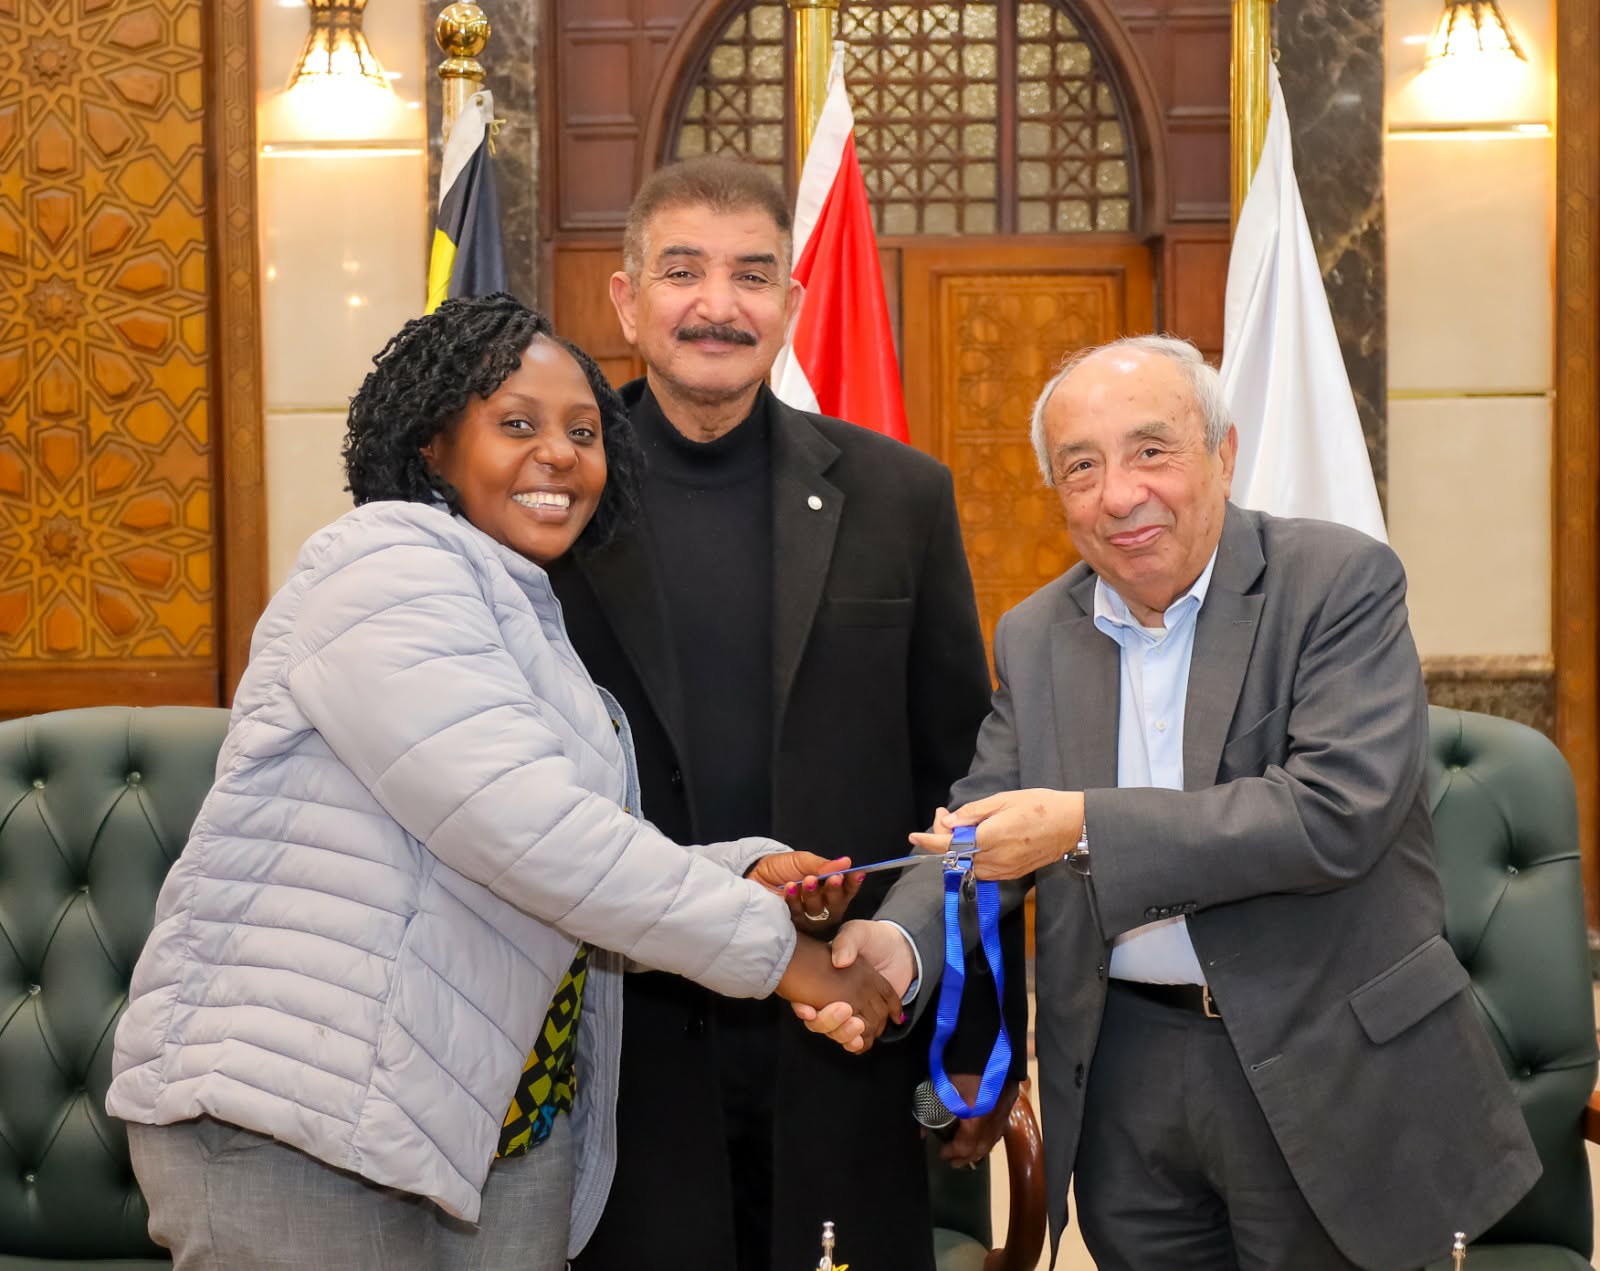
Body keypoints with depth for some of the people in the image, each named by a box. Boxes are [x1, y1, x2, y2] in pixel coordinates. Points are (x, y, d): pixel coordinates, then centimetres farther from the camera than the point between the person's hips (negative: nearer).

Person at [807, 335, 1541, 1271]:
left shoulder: (1341, 581, -10)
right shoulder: (1034, 637, 6)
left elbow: (1338, 812, -22)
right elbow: (981, 820, 5)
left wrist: (1085, 827, -25)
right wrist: (901, 940, -17)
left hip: (1326, 1067, -4)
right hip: (1125, 1078, 4)